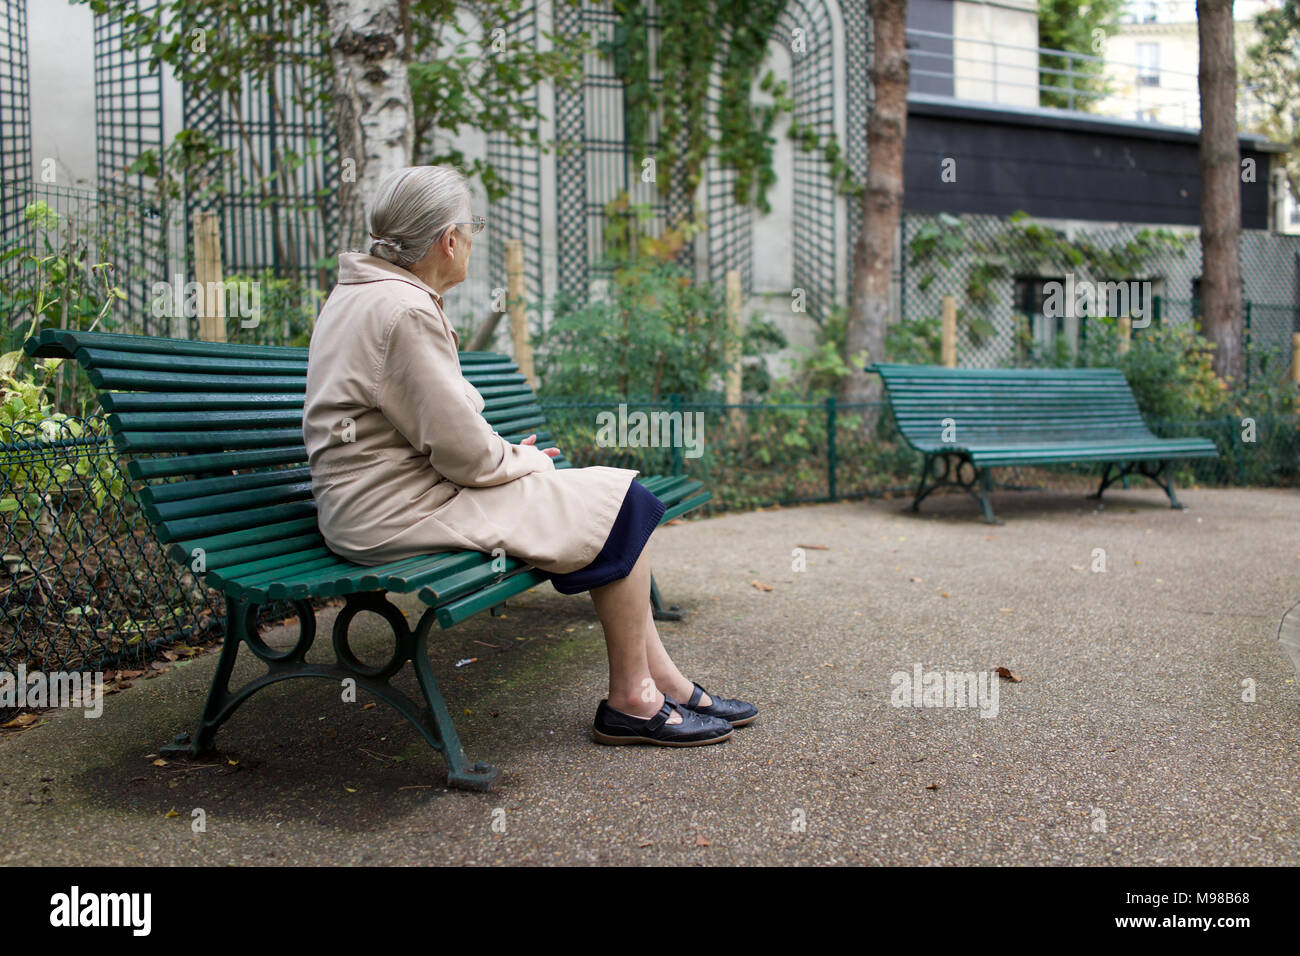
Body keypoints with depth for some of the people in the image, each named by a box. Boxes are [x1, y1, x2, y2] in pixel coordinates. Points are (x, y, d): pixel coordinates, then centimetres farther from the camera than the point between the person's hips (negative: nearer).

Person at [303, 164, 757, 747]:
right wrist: (521, 460, 0)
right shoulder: (404, 310, -20)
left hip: (385, 497, 10)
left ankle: (663, 680, 13)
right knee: (622, 503, -6)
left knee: (612, 498, 9)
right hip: (397, 516, -10)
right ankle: (631, 700, 4)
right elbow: (463, 452, -20)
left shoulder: (359, 293, 14)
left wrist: (506, 454, 11)